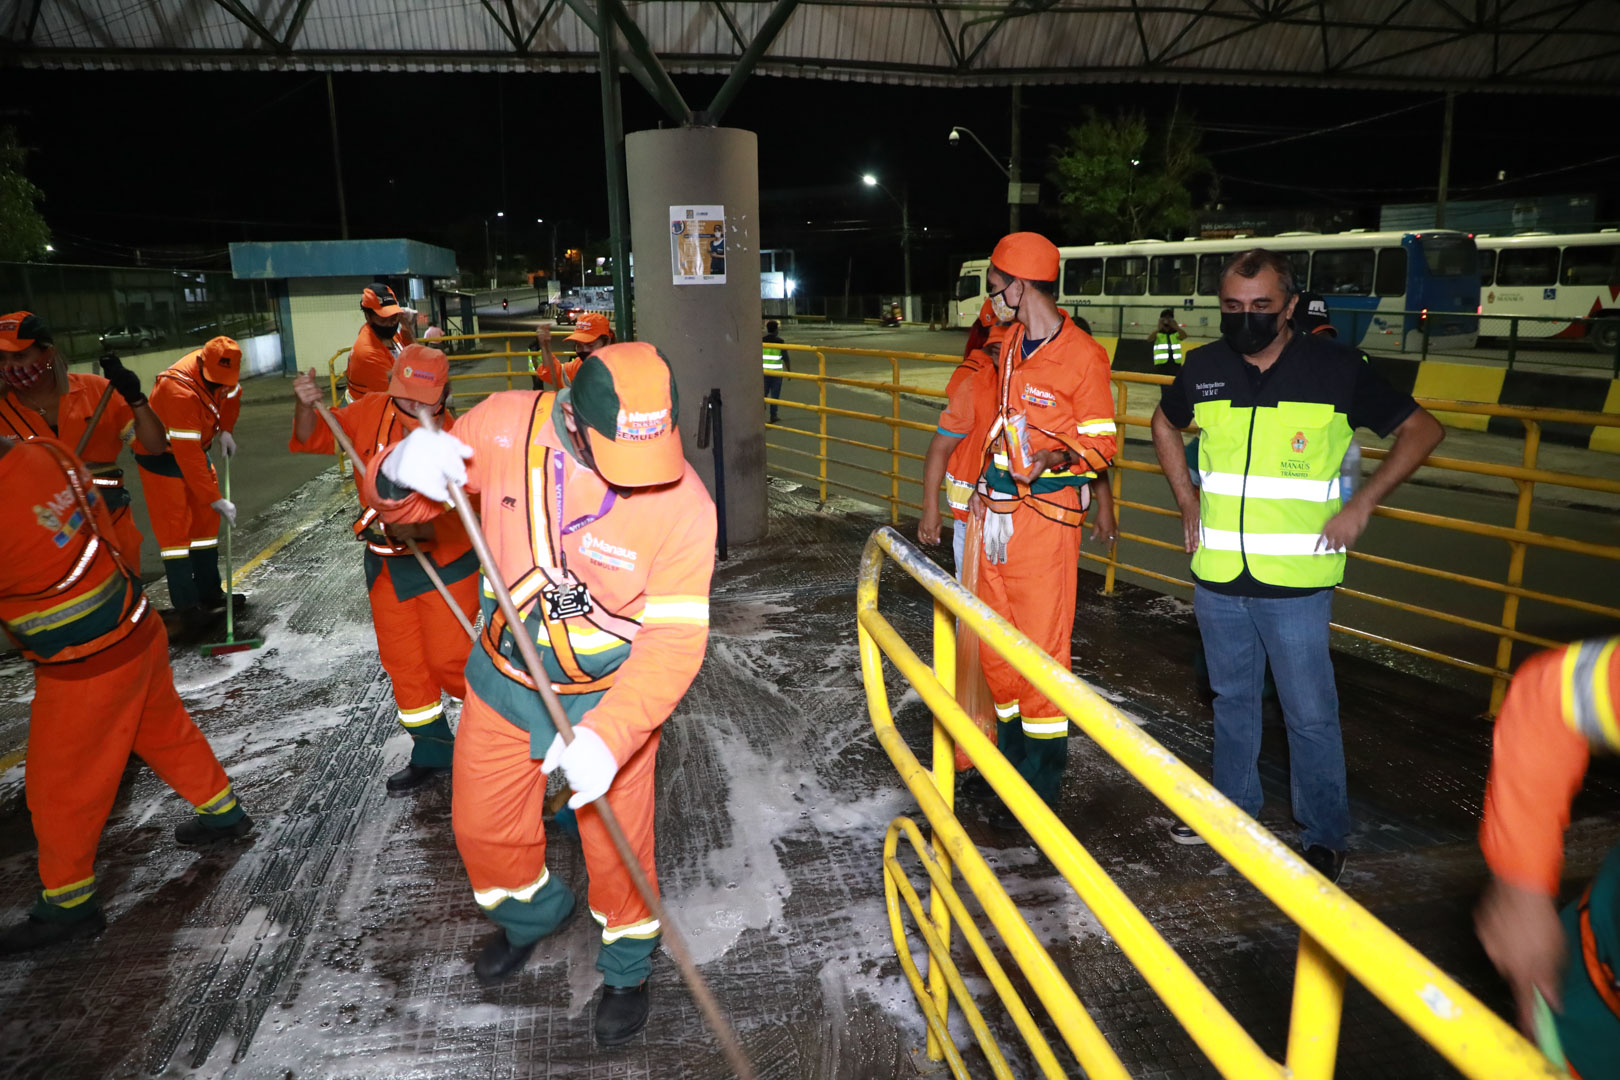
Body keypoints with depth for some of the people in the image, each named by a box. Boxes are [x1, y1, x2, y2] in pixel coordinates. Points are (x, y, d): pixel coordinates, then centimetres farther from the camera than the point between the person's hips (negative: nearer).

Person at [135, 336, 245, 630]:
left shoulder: (219, 369, -13)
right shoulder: (180, 390, -35)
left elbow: (231, 395, 14)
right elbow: (188, 456, -36)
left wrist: (225, 430, 0)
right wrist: (216, 500, -35)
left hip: (195, 449, 8)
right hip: (162, 458, -8)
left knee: (206, 521, 11)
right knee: (175, 529, -8)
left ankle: (209, 592, 20)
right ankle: (186, 607, -5)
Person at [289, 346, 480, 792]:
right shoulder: (372, 412, -6)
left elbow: (463, 518, -23)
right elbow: (313, 440, 3)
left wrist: (416, 529, -38)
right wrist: (306, 407, -16)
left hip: (444, 562, -5)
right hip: (385, 565, 6)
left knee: (448, 661, -2)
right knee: (402, 663, 14)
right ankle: (433, 752, 30)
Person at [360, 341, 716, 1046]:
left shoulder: (682, 502, -28)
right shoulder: (506, 426, -20)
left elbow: (675, 640, -23)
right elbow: (396, 506, -7)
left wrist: (607, 736, -36)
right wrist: (398, 473, -32)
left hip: (609, 696, -3)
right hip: (502, 680, 4)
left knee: (615, 851, 13)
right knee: (482, 829, 22)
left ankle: (627, 970, 45)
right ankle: (532, 915, 56)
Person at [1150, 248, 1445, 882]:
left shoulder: (1337, 370, -7)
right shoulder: (1203, 368, 2)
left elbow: (1422, 430, 2)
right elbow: (1164, 424, 21)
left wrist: (1360, 505, -6)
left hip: (1296, 581, -3)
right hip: (1217, 575, 4)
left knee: (1310, 714, 4)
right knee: (1232, 698, 19)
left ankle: (1325, 837, 23)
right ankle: (1232, 805, 37)